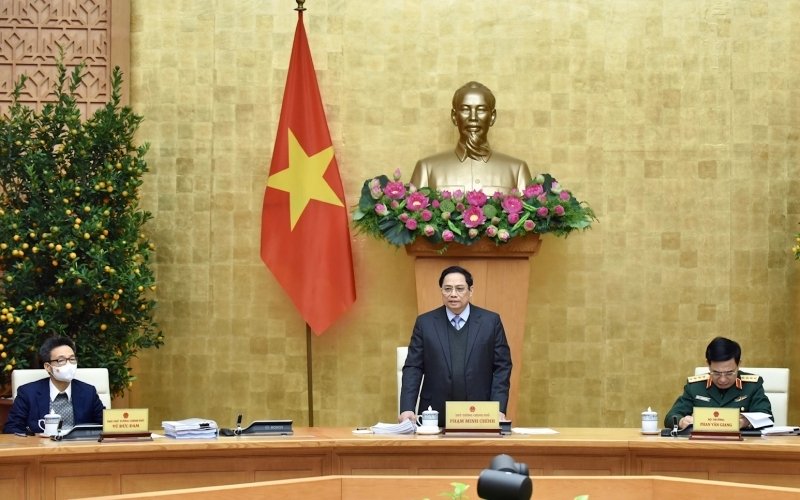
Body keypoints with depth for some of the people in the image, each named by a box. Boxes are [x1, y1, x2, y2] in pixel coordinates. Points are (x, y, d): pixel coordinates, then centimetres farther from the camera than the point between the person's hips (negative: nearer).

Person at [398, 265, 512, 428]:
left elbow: (502, 367, 3)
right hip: (435, 416, 0)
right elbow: (413, 368, 2)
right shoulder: (425, 323, 5)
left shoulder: (491, 321, 4)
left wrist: (498, 410, -7)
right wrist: (407, 409, -9)